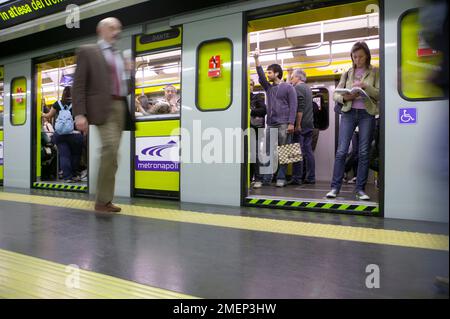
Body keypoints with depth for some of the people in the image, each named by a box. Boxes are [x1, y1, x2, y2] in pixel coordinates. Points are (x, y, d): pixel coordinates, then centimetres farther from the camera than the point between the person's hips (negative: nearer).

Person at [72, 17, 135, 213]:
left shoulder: (120, 55, 23)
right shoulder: (87, 51, 6)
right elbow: (79, 85, -2)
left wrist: (129, 72, 6)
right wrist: (79, 114, -12)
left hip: (121, 107, 6)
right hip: (103, 107, -6)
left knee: (111, 153, 5)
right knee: (111, 148, -20)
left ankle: (104, 200, 13)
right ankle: (103, 201, -8)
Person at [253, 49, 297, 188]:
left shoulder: (288, 87, 3)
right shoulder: (268, 87, 19)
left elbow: (293, 106, -4)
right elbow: (260, 75, 8)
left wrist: (291, 123, -14)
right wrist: (256, 58, 4)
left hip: (284, 124, -5)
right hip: (270, 124, 6)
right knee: (268, 152, 1)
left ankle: (281, 178, 2)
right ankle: (266, 179, 2)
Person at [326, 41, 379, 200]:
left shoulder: (375, 72, 8)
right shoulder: (347, 73, 13)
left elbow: (380, 93, -1)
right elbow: (335, 94, 10)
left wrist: (365, 86, -17)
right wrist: (345, 97, -12)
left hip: (367, 114, -1)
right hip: (348, 113, 1)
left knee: (364, 152, -1)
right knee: (341, 151, -6)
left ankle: (360, 189, 6)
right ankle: (335, 187, -1)